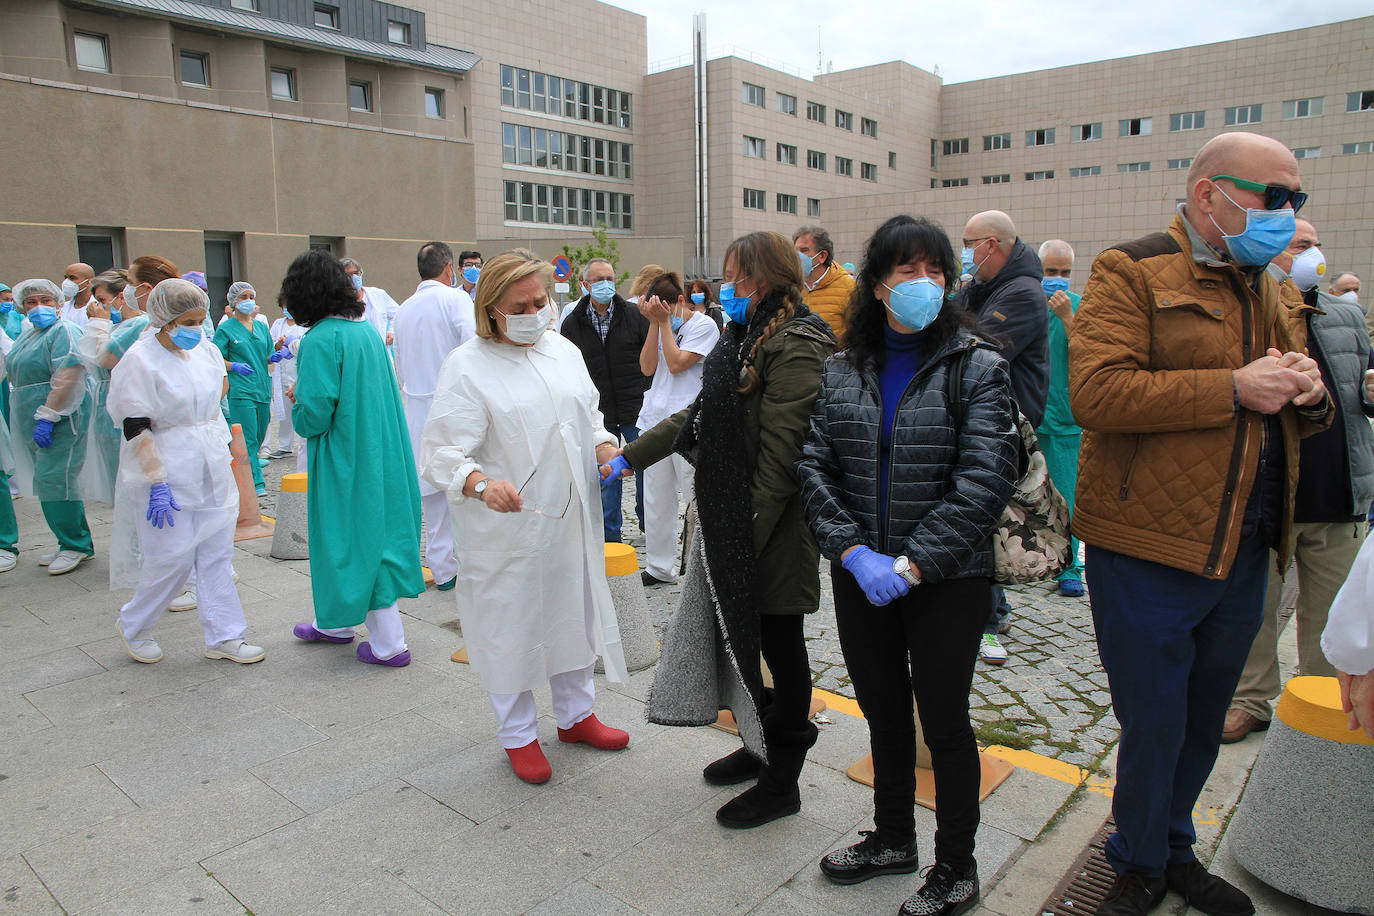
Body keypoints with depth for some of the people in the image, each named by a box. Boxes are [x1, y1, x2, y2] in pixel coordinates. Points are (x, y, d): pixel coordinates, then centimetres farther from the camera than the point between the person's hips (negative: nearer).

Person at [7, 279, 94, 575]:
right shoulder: (27, 335, 19)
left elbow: (67, 378, -20)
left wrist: (47, 417, -22)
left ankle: (75, 546, 0)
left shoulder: (63, 331, -10)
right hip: (32, 422, 9)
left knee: (53, 480, -10)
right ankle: (73, 545, 18)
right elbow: (18, 377, 27)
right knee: (48, 481, 11)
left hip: (60, 419, -9)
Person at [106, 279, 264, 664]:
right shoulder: (140, 360, -12)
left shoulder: (205, 350, 6)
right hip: (167, 474, -6)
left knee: (216, 554, 8)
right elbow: (136, 429, -15)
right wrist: (157, 482, -20)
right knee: (172, 558, -1)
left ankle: (224, 636, 16)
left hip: (212, 471, 6)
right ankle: (133, 627, 25)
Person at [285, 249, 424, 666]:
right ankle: (336, 622, 37)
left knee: (358, 541, 3)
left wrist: (296, 403, -1)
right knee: (368, 535, 18)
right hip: (380, 454, 8)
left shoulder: (320, 341, -19)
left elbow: (313, 417, -22)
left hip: (345, 461, -8)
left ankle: (388, 644, 10)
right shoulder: (367, 330, 5)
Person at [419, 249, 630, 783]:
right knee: (510, 625, 7)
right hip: (506, 526, -6)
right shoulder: (468, 366, -12)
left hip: (569, 518, 6)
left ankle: (575, 715, 40)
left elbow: (588, 417, 19)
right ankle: (518, 736, 29)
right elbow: (441, 450, -16)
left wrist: (605, 445, -2)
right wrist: (480, 483, -35)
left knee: (574, 613, 18)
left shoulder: (564, 351, 9)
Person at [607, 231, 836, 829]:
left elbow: (781, 451, -22)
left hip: (769, 530, -9)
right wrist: (630, 457, 19)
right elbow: (699, 414, 20)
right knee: (736, 635, 17)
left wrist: (748, 534, -22)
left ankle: (782, 783, 21)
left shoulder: (796, 346, -16)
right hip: (729, 519, 9)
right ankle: (759, 746, 37)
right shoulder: (747, 337, 15)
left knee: (779, 645, 4)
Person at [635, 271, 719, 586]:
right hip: (655, 418, 7)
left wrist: (665, 322, -9)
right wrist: (655, 324, -3)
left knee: (698, 494, -2)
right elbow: (648, 368, 2)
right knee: (656, 498, 10)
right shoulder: (662, 327, 14)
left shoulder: (703, 325, -5)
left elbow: (677, 363, -15)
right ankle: (659, 567, 22)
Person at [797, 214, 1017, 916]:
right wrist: (852, 551, -13)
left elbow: (984, 481, -15)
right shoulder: (843, 369, 4)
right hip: (860, 576, 4)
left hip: (948, 582, -3)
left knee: (944, 722, 9)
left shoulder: (976, 367, -7)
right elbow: (815, 466, 0)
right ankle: (893, 838, 40)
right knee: (883, 712, 19)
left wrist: (913, 564, -19)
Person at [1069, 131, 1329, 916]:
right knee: (1154, 727, 5)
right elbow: (1095, 393, -23)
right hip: (1150, 552, -7)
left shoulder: (1271, 290, 16)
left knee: (1203, 723, 20)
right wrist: (1233, 389, -21)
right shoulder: (1131, 272, -8)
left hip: (1244, 555, 7)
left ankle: (1175, 849, 41)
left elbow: (1302, 412, 24)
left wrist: (1310, 393, 0)